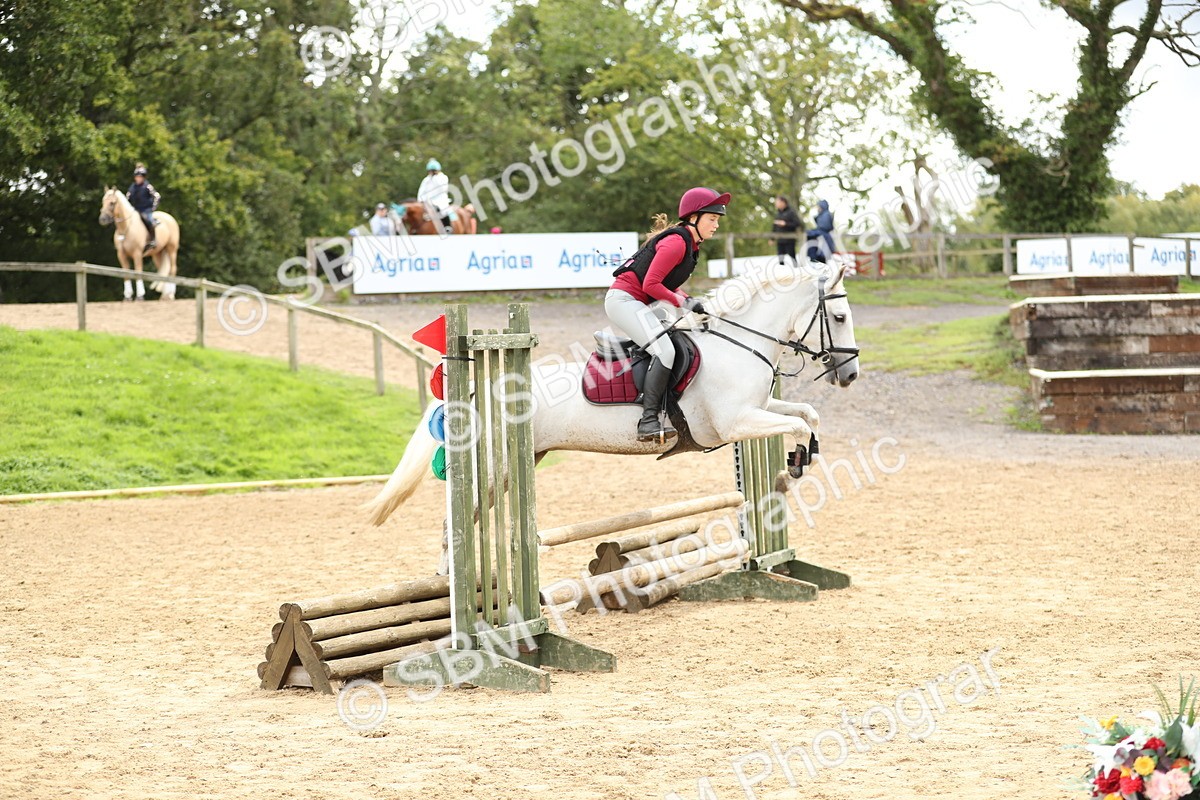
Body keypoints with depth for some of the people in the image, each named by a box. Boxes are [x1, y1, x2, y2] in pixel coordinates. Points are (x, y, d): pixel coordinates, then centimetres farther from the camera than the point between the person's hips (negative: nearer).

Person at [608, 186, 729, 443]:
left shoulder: (690, 245, 14)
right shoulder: (676, 242, -17)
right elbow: (651, 284, -22)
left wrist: (689, 301, 3)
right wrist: (683, 302, -14)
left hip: (636, 304, 11)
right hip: (624, 299, -11)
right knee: (664, 350, -24)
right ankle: (649, 422, -28)